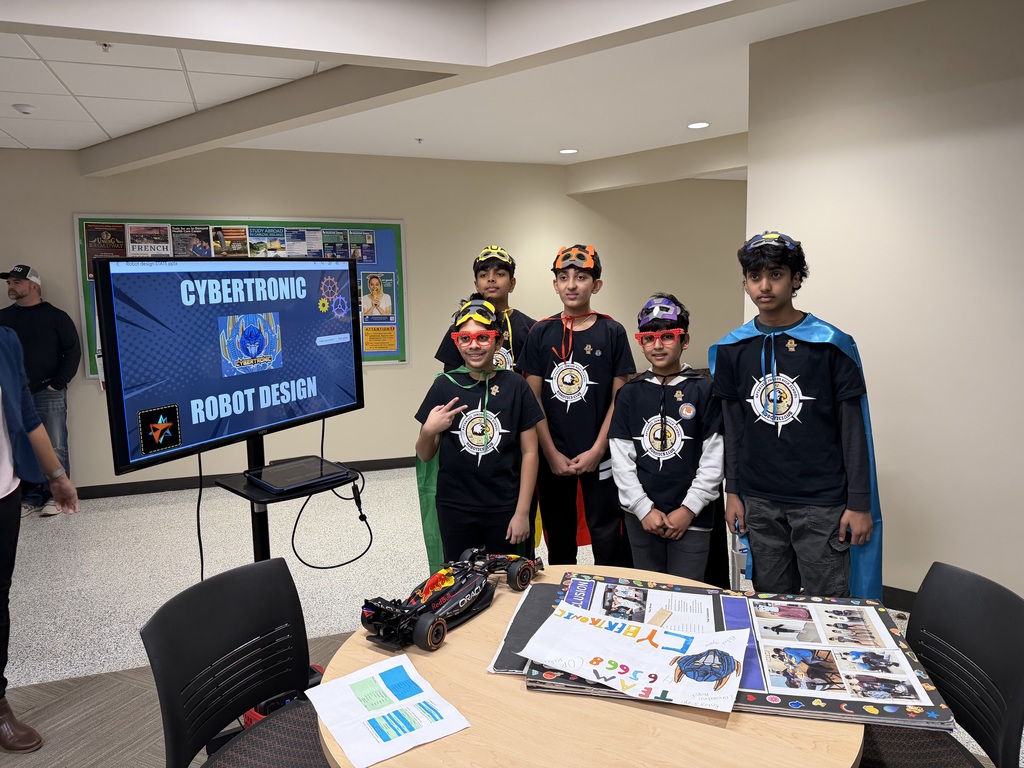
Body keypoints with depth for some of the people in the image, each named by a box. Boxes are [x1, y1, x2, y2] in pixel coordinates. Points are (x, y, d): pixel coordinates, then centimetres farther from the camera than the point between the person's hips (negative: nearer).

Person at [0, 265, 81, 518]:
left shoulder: (55, 316, 0)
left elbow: (72, 352, -3)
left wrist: (56, 384, -9)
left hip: (48, 394, -4)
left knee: (54, 448, -1)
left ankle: (56, 496, 9)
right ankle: (31, 497, 16)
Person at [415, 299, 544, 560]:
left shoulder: (516, 386, -4)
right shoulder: (444, 385, -3)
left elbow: (529, 452, -2)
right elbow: (424, 455, 4)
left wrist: (522, 511, -5)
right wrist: (428, 431, -17)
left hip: (504, 509, 0)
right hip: (455, 509, 1)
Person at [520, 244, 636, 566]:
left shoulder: (612, 332, -1)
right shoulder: (541, 333, 2)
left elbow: (620, 399, -3)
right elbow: (533, 399, 0)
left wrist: (596, 451, -9)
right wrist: (552, 454, -6)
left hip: (599, 457, -1)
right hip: (552, 458, 2)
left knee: (607, 539, 5)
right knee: (558, 541, 15)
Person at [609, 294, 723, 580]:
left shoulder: (704, 390, -2)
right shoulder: (630, 393, 5)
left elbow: (713, 459, -4)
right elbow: (621, 459, 2)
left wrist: (689, 509, -9)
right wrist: (643, 508, -6)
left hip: (692, 518, -2)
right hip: (640, 518, 2)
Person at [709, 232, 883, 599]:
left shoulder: (831, 344, -6)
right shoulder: (731, 349, 3)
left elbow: (853, 430, -4)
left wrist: (859, 504, -5)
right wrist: (732, 492, 7)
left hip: (822, 502, -3)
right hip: (759, 502, 3)